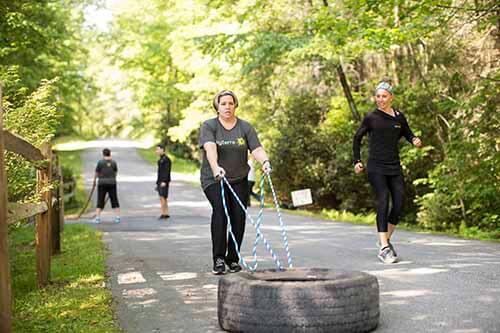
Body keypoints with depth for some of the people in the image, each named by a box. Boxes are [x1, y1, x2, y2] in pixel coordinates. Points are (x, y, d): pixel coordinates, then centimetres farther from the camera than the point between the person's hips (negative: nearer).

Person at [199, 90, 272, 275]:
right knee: (220, 209, -22)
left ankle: (233, 259, 10)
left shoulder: (245, 127, 5)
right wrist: (216, 167, -40)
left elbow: (257, 149, -7)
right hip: (214, 179, -3)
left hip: (239, 180, 3)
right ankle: (218, 258, -19)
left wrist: (264, 161, -29)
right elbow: (210, 147, -21)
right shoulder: (209, 126, -3)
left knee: (238, 215, -6)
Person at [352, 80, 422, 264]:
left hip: (394, 167, 4)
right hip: (376, 167, -4)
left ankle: (386, 239, 22)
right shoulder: (371, 118, -1)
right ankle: (384, 248, -12)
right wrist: (357, 161, 5)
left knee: (399, 204, 0)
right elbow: (357, 138, 9)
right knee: (383, 203, -13)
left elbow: (407, 133, 20)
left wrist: (415, 140, -2)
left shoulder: (399, 117, 6)